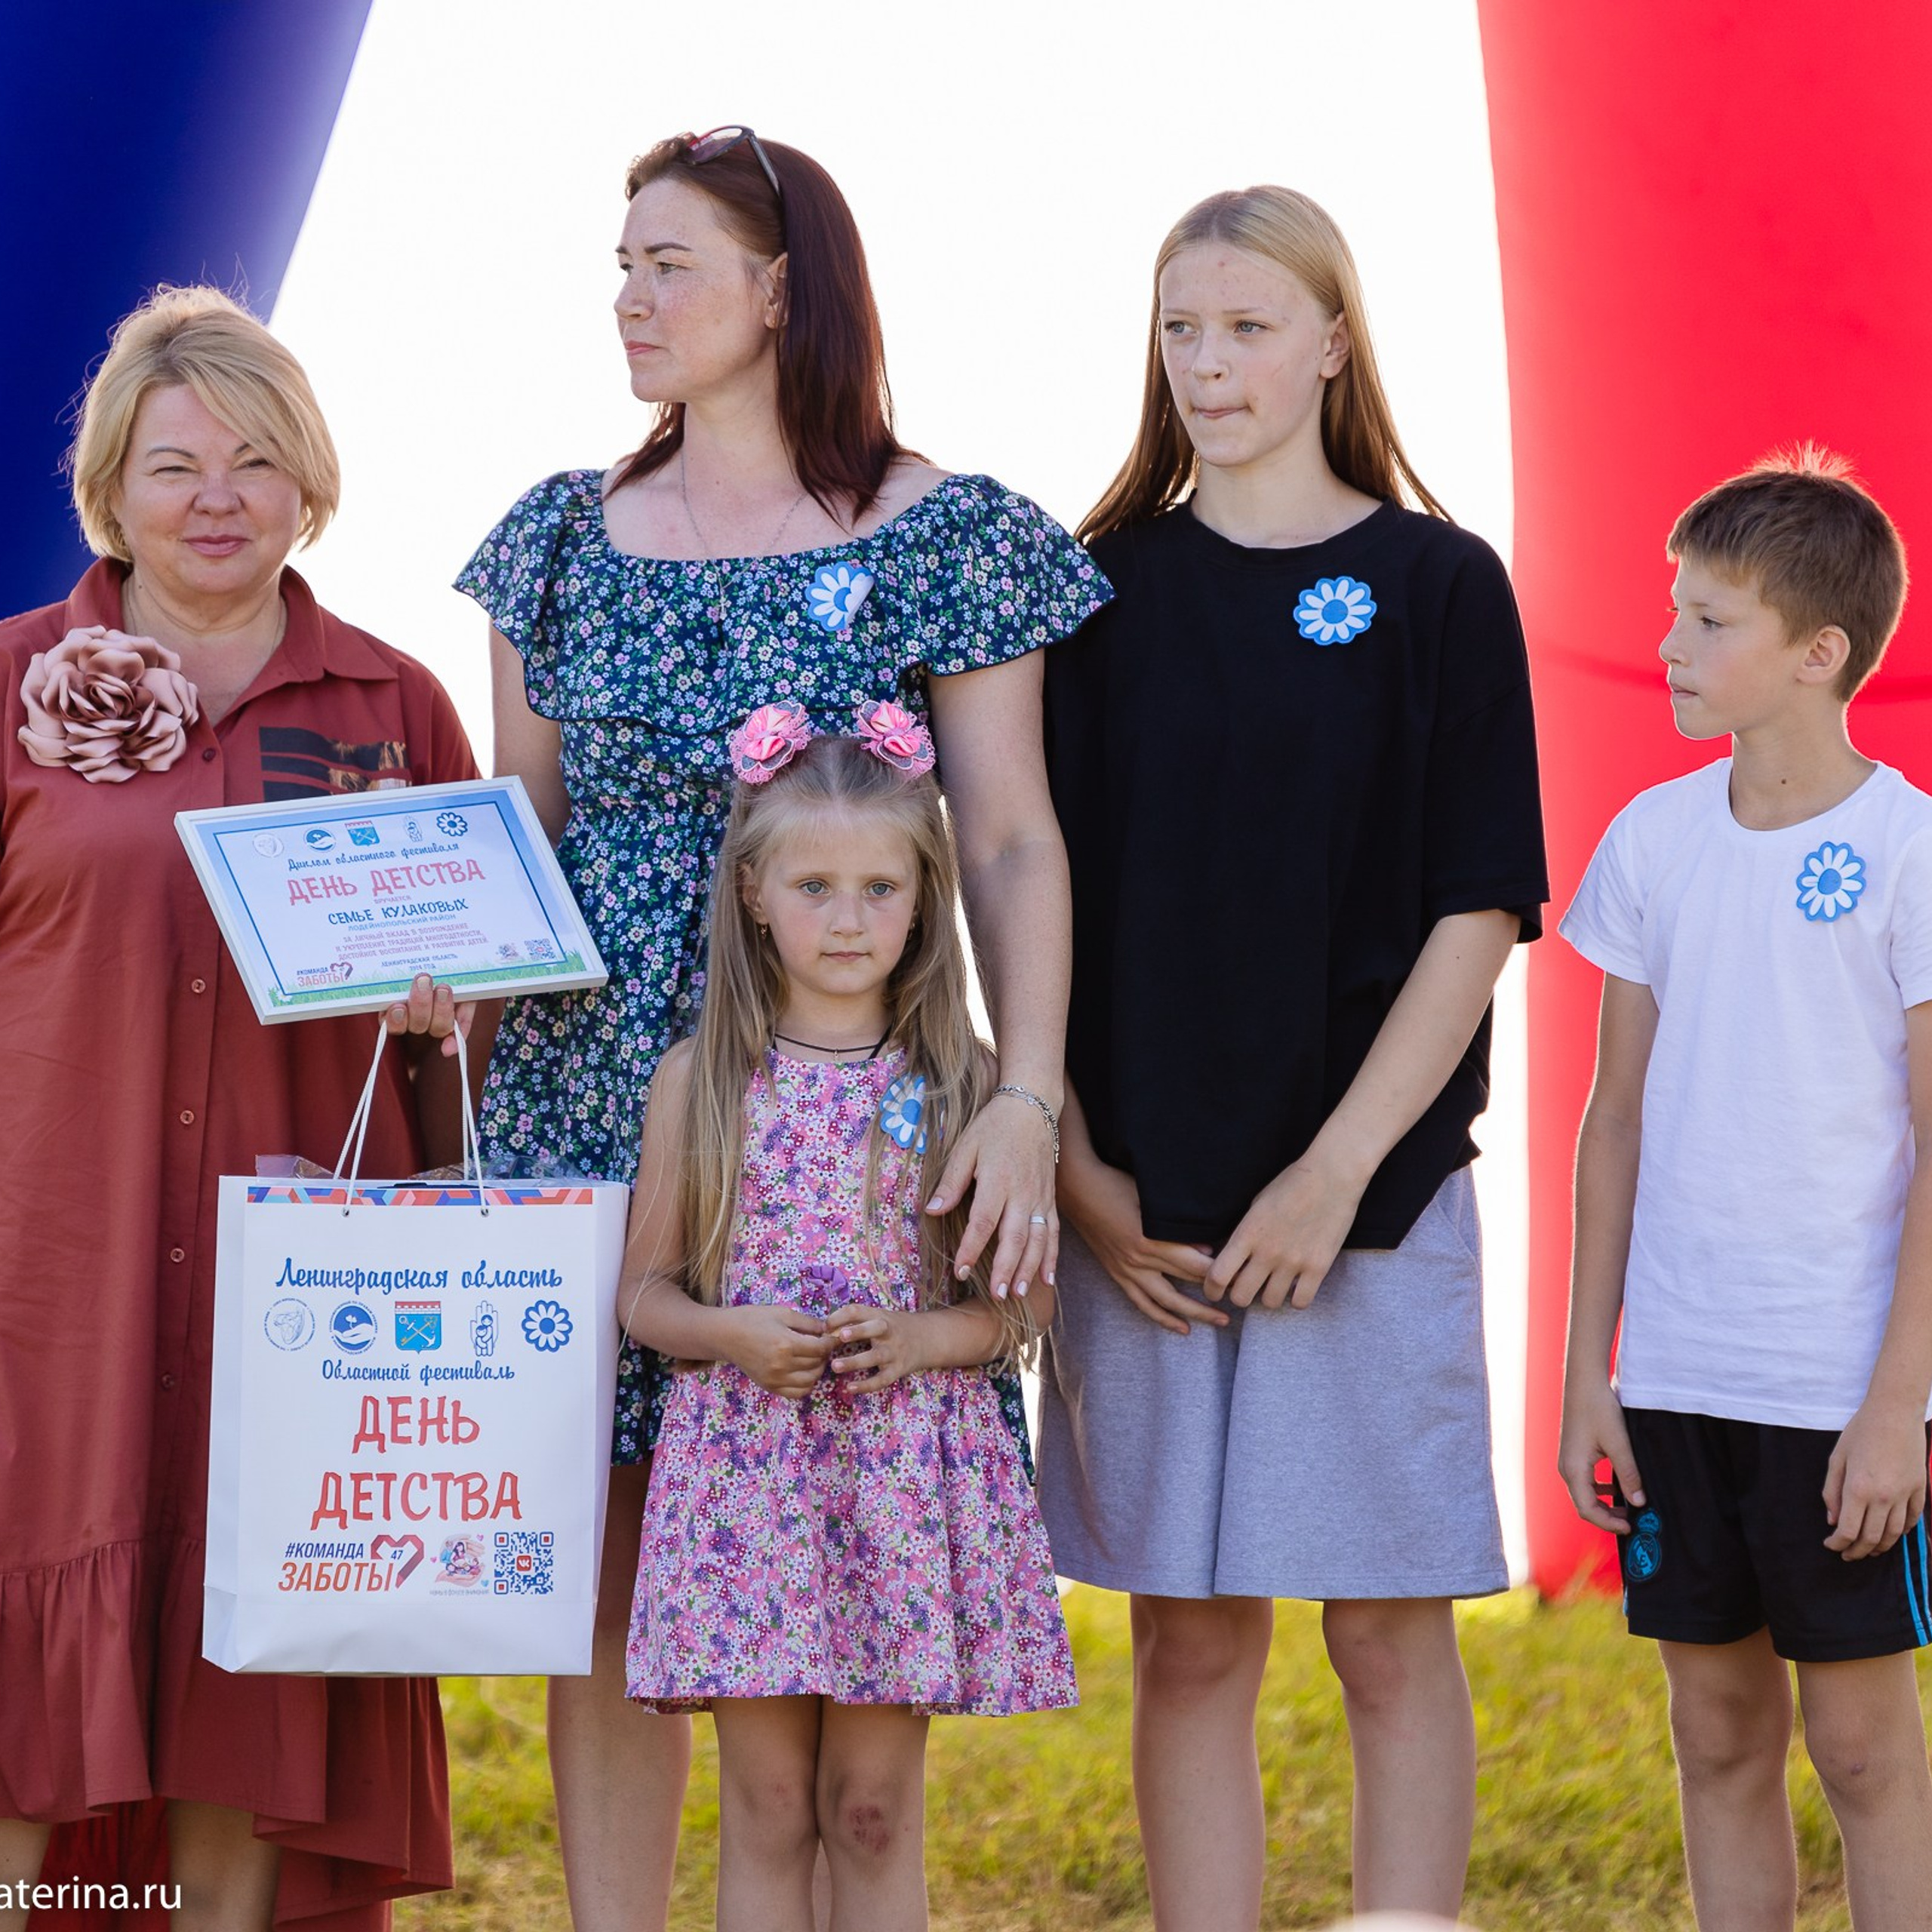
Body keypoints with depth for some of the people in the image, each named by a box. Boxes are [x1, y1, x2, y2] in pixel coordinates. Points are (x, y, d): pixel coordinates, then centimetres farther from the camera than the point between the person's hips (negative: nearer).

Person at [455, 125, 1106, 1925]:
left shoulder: (941, 537, -1)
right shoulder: (567, 534, 11)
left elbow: (1010, 841, -4)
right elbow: (523, 820, 16)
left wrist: (1026, 1099, -15)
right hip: (589, 1089, 3)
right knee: (597, 1576, 3)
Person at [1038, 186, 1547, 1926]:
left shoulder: (1436, 584, 1)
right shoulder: (1105, 590, 8)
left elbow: (1480, 908, -4)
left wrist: (1338, 1167, -12)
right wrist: (1076, 1166, -4)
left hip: (1375, 1190, -2)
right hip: (1142, 1201, 2)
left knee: (1392, 1644, 2)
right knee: (1189, 1649, 6)